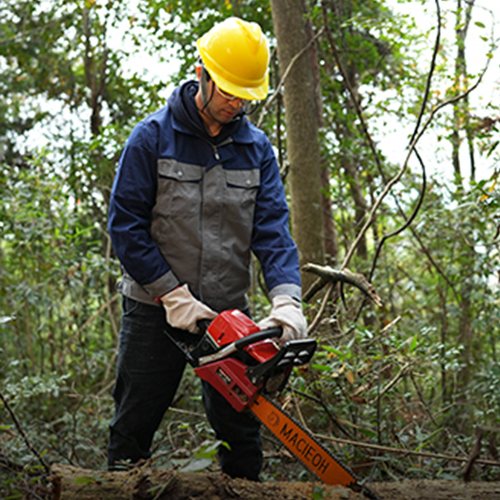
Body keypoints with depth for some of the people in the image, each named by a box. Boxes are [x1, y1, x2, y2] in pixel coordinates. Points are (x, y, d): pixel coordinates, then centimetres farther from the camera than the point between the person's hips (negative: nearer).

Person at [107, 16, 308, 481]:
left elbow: (273, 229, -4)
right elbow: (126, 225, -9)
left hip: (227, 311, 3)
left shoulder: (256, 148, 3)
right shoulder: (152, 137, -7)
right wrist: (174, 295, -16)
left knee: (242, 433, 9)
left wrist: (287, 300, -21)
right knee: (132, 429, 7)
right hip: (155, 309, -2)